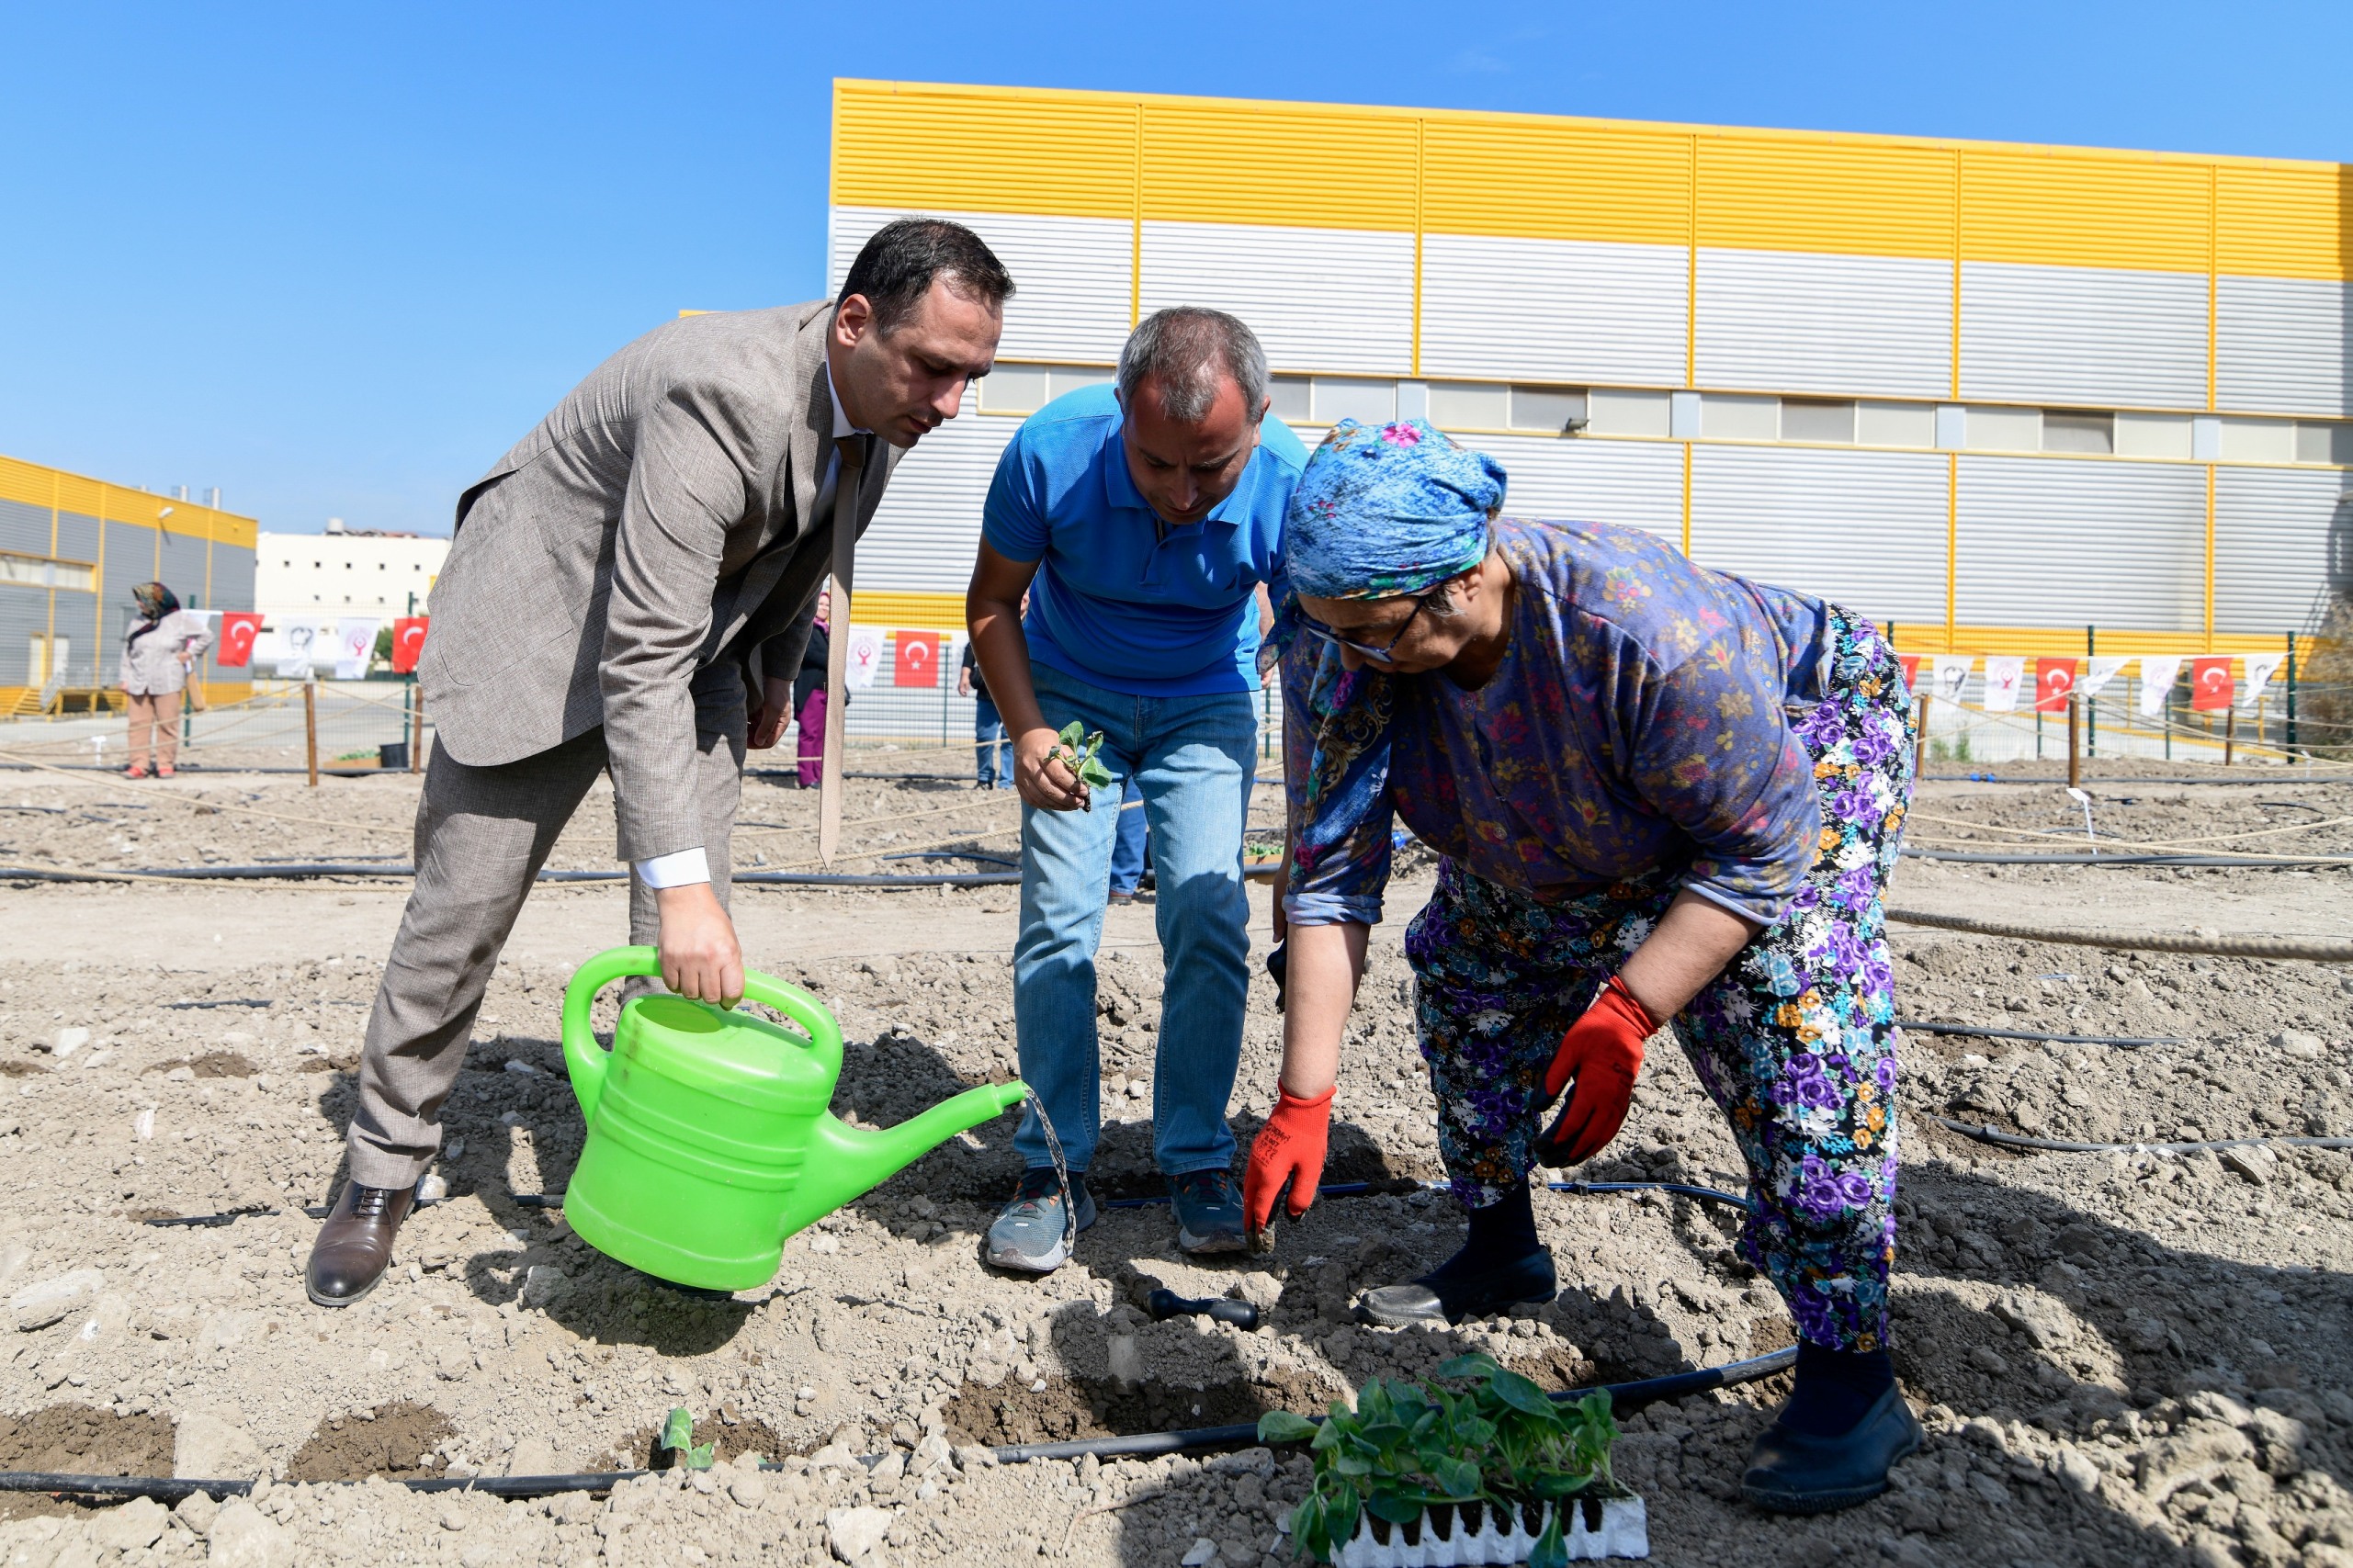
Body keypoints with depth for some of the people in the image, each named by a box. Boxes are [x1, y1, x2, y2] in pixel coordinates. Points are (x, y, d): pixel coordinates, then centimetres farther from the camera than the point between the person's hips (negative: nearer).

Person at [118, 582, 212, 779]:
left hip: (167, 683, -3)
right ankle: (138, 765, 2)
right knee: (138, 723, -1)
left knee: (167, 724, -2)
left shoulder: (180, 619, 1)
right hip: (139, 682, 3)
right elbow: (127, 652, 13)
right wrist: (125, 678, 8)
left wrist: (189, 653, 0)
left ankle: (166, 764, 5)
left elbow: (206, 635, 7)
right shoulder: (138, 623, 11)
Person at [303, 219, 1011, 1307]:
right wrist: (679, 883, -43)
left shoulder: (888, 400, -11)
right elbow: (641, 662, -39)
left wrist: (776, 670, 20)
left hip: (702, 638, 6)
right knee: (459, 916, 3)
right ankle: (384, 1172, 23)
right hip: (549, 619, -6)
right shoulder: (723, 395, -36)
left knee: (693, 939, -3)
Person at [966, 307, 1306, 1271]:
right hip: (1070, 693, 0)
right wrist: (1027, 732, -25)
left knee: (1210, 918, -11)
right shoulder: (1051, 450, -29)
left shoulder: (1292, 487, -29)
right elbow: (991, 603, -10)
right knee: (1058, 923, -9)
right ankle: (1053, 1171, 4)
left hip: (1205, 704, 0)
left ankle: (1196, 1163, 7)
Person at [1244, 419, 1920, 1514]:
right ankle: (1501, 1252, 27)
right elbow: (1329, 880, -22)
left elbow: (1762, 848, -32)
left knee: (1789, 1012, -25)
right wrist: (1302, 1101, -26)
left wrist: (1623, 1019, -38)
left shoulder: (1649, 631, -44)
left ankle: (1852, 1385, -13)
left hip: (1805, 747, -6)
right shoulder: (1339, 655, -26)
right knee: (1467, 968, 6)